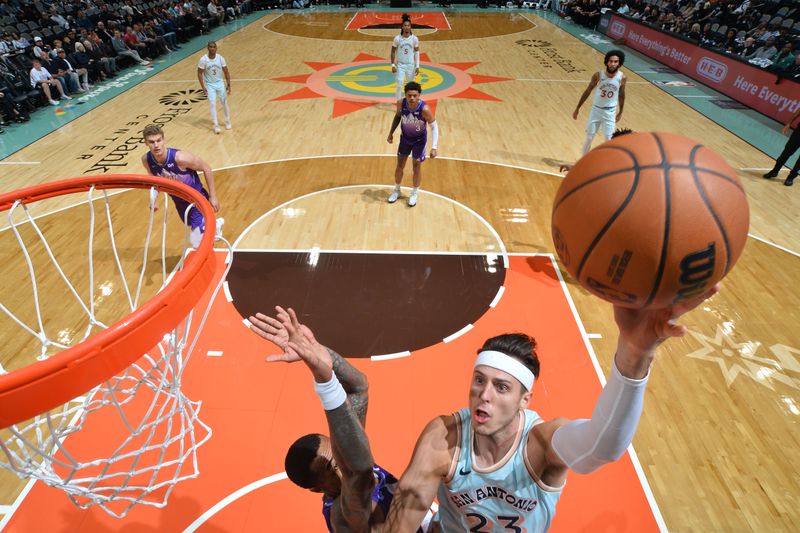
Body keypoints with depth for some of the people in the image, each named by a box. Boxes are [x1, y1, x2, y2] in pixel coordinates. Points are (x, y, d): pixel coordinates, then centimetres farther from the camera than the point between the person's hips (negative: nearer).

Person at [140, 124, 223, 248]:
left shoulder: (180, 157, -32)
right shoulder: (146, 160, -16)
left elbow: (206, 168, -18)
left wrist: (212, 196, -14)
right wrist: (153, 199, -8)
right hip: (179, 201, 6)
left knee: (197, 243, -12)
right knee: (194, 227, 30)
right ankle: (216, 225, 62)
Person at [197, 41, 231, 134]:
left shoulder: (220, 58, -11)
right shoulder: (203, 59, -16)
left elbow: (226, 72, -1)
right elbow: (200, 73, -10)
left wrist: (228, 85, -7)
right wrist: (203, 87, -15)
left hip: (220, 83, 2)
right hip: (209, 85, -2)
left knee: (224, 103, 9)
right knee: (213, 104, -9)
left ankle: (228, 121, 28)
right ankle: (216, 125, -3)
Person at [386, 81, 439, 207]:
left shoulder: (424, 109, -34)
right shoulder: (401, 103, -23)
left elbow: (434, 126, -23)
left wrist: (434, 147, -29)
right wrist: (391, 133, 4)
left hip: (419, 140, -3)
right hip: (405, 137, 3)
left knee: (417, 166, 8)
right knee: (400, 164, 12)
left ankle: (414, 194, 28)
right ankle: (397, 190, 33)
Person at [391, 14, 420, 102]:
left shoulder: (414, 38, -4)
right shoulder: (397, 38, -7)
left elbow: (417, 52, 2)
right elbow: (393, 52, 1)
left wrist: (417, 66, -3)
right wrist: (393, 65, -5)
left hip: (411, 65, 1)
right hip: (400, 65, -1)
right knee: (399, 85, -10)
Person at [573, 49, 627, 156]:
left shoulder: (621, 77, -12)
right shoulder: (598, 75, -16)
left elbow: (621, 94, 4)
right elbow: (588, 91, -4)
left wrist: (620, 112, 11)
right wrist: (577, 108, -2)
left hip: (610, 112, 0)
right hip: (596, 109, 0)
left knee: (609, 140, 2)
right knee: (589, 138, 7)